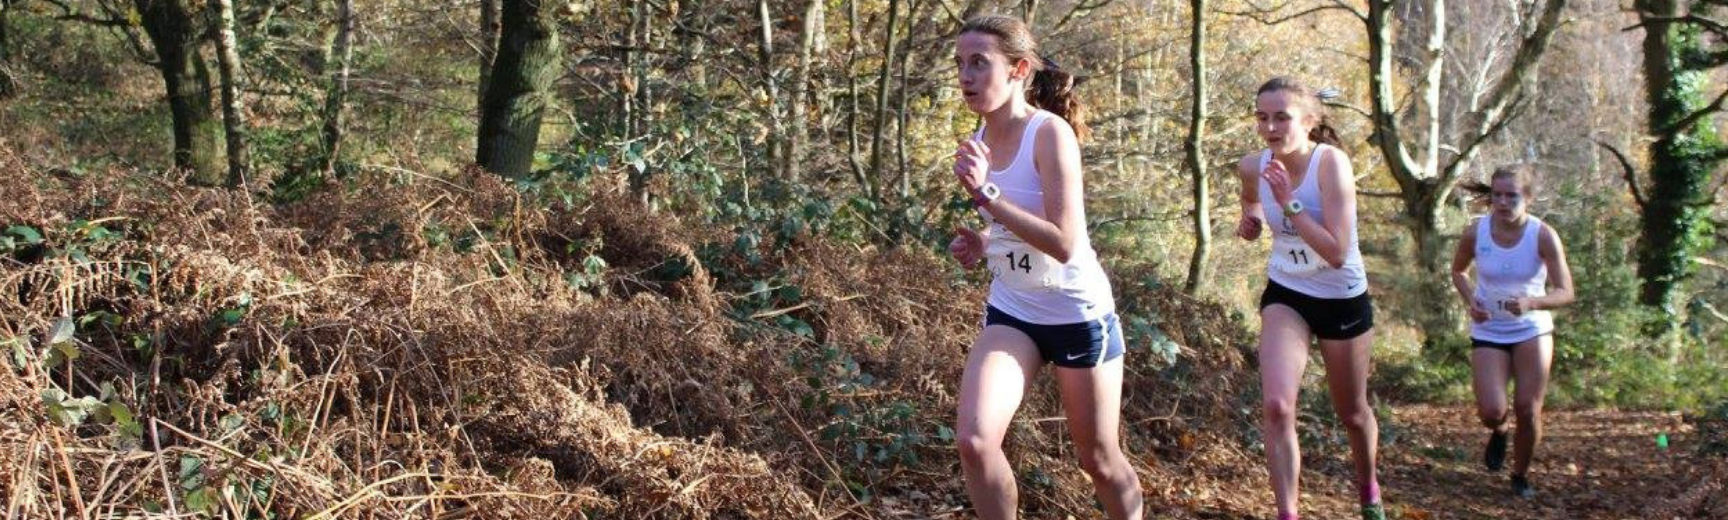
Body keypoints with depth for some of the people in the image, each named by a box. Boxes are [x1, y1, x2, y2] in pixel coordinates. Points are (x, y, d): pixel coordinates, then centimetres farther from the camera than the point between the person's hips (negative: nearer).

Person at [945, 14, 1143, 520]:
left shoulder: (1051, 132, -20)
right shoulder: (982, 139, 0)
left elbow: (1063, 243, -29)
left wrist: (985, 193, -33)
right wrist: (980, 243, -4)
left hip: (1077, 315, -5)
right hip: (1010, 312, 5)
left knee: (1099, 459, 11)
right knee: (974, 440, -17)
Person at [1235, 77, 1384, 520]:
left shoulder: (1331, 163, -25)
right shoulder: (1253, 166, -11)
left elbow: (1337, 253, -33)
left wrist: (1289, 203, -35)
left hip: (1342, 300, -2)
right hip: (1285, 296, 3)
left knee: (1352, 413, 17)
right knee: (1276, 407, -20)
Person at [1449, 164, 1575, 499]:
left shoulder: (1544, 236, -17)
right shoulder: (1475, 232, -12)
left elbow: (1565, 292, -17)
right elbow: (1458, 271, 8)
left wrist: (1531, 302, -37)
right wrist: (1470, 301, -11)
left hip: (1533, 331, 0)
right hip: (1488, 332, 0)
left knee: (1528, 410, -3)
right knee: (1491, 411, -13)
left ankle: (1521, 476, 24)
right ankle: (1498, 432, 26)